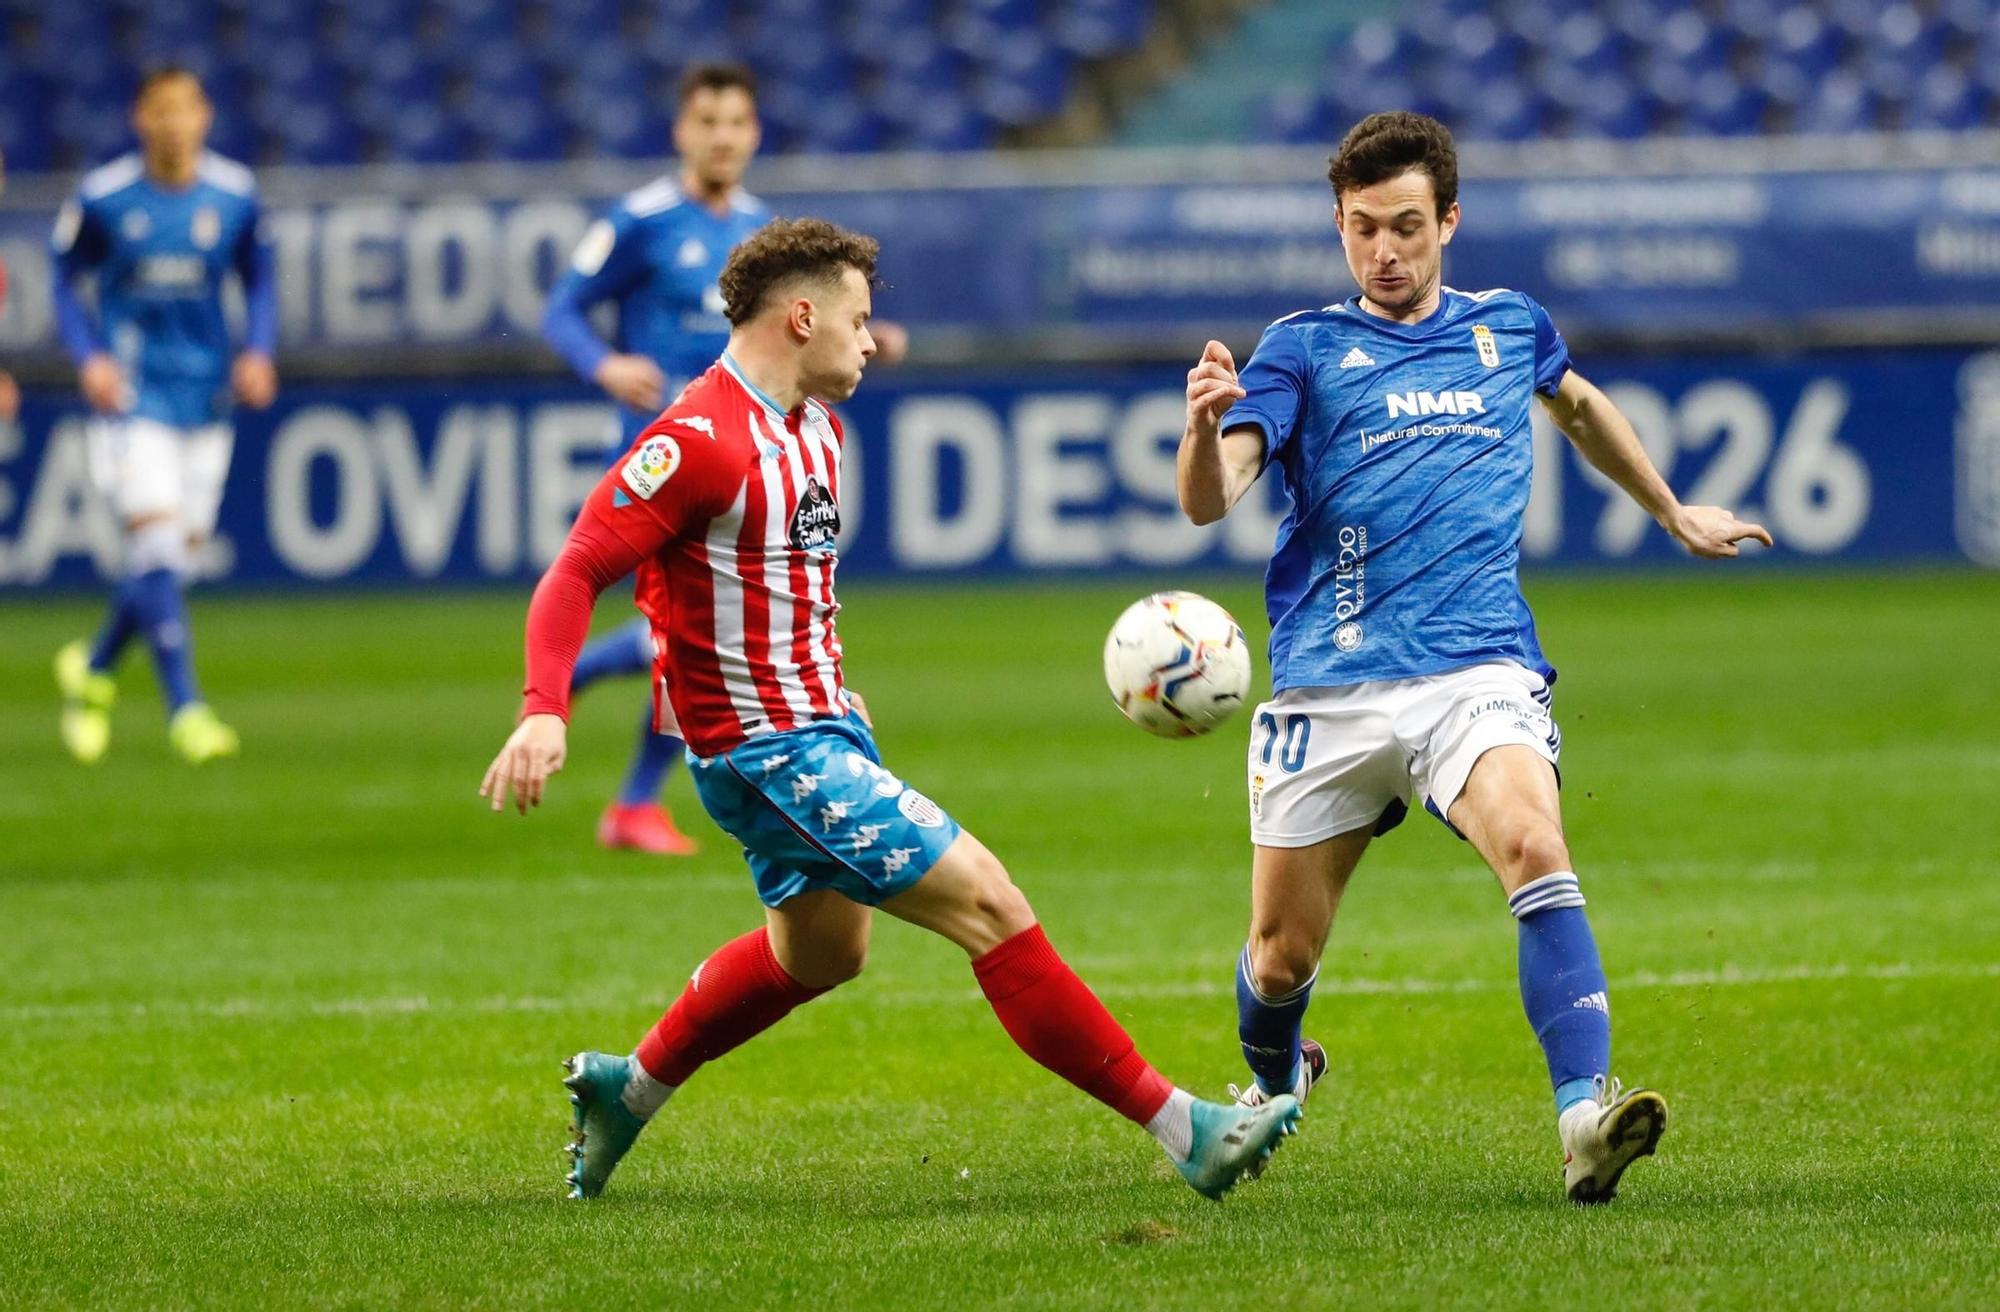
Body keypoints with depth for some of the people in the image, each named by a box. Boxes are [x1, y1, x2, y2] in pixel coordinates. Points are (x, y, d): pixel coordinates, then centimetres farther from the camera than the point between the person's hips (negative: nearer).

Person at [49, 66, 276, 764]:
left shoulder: (234, 195, 1)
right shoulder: (102, 197, -6)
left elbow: (259, 282, 13)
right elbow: (65, 282, 4)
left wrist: (257, 352, -2)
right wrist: (89, 358, -10)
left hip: (206, 393, 4)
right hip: (133, 393, -4)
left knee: (179, 550, 7)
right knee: (156, 543, -16)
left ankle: (93, 667, 32)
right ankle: (185, 708, -14)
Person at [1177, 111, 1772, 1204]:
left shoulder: (1509, 328, 13)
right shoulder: (1303, 348, 4)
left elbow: (1580, 405, 37)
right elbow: (1208, 501, -10)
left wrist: (1672, 512, 45)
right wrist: (1206, 426, -32)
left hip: (1478, 671, 0)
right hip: (1327, 687, 0)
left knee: (1534, 848, -29)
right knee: (1280, 955, 5)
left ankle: (1585, 1116, -40)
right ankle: (1275, 1085, 40)